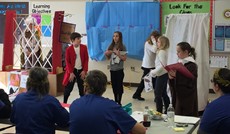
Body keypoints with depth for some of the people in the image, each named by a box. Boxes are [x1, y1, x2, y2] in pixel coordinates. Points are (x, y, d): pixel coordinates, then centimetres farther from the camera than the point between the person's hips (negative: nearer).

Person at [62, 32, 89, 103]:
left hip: (81, 70, 2)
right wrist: (71, 72, -11)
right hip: (72, 71, -2)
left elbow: (86, 59, 2)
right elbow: (67, 62, -5)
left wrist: (84, 70, -5)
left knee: (82, 88, 8)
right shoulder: (69, 49, -8)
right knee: (68, 88, 4)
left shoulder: (84, 47, -2)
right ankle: (64, 103, 17)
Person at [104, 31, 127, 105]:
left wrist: (118, 54, -22)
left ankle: (119, 102, 7)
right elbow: (108, 58, 13)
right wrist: (106, 54, -7)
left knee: (119, 86, -2)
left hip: (119, 69, -4)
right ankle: (115, 100, 22)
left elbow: (124, 59, -8)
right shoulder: (111, 46, 6)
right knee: (114, 86, 10)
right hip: (112, 69, 5)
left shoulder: (122, 47, -7)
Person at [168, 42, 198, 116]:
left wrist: (176, 75, -23)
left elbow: (190, 82, -20)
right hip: (177, 95, 7)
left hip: (187, 98, -7)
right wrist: (171, 77, -7)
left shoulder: (192, 66, -12)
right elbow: (174, 82, 15)